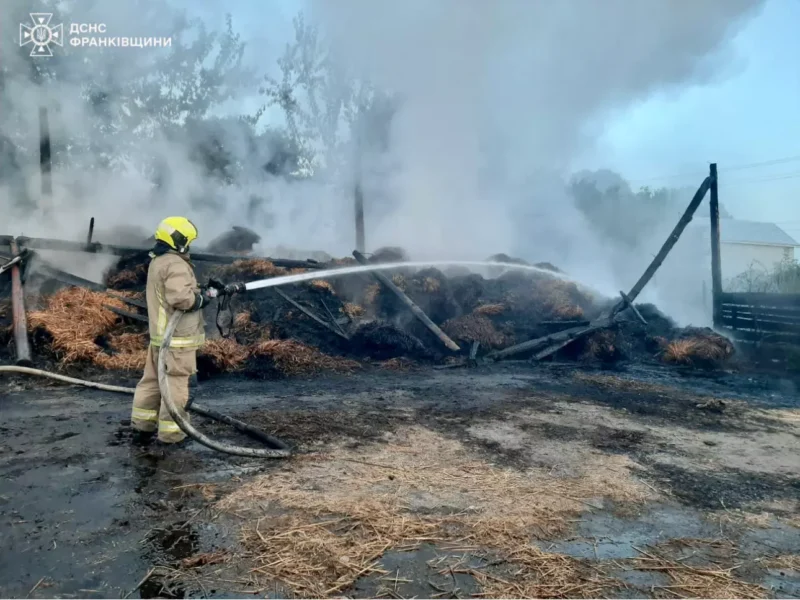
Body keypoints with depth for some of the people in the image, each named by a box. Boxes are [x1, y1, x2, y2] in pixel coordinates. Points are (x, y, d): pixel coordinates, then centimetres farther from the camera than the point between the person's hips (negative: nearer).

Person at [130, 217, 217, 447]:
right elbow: (180, 297, -29)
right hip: (177, 337, -10)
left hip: (160, 334, 10)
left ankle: (142, 427, 25)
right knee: (175, 385, -2)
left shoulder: (157, 261, 16)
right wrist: (203, 297, -12)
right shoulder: (175, 264, -18)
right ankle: (169, 434, 6)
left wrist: (205, 291, 11)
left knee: (152, 380, 16)